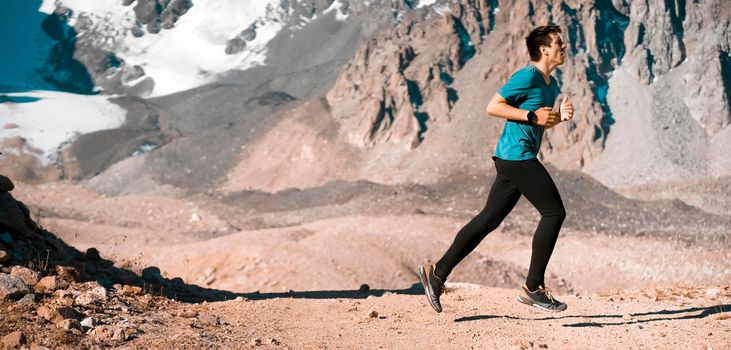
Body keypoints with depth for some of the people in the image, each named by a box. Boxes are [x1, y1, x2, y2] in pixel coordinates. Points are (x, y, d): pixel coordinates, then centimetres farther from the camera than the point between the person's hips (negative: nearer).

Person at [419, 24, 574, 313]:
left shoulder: (551, 85, 19)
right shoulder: (527, 76, -11)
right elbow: (493, 106, -13)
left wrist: (560, 115, 9)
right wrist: (532, 116, -16)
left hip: (512, 159, 10)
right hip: (517, 155, -10)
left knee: (489, 219, 8)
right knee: (554, 212, -8)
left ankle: (437, 273, 11)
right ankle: (533, 288, -4)